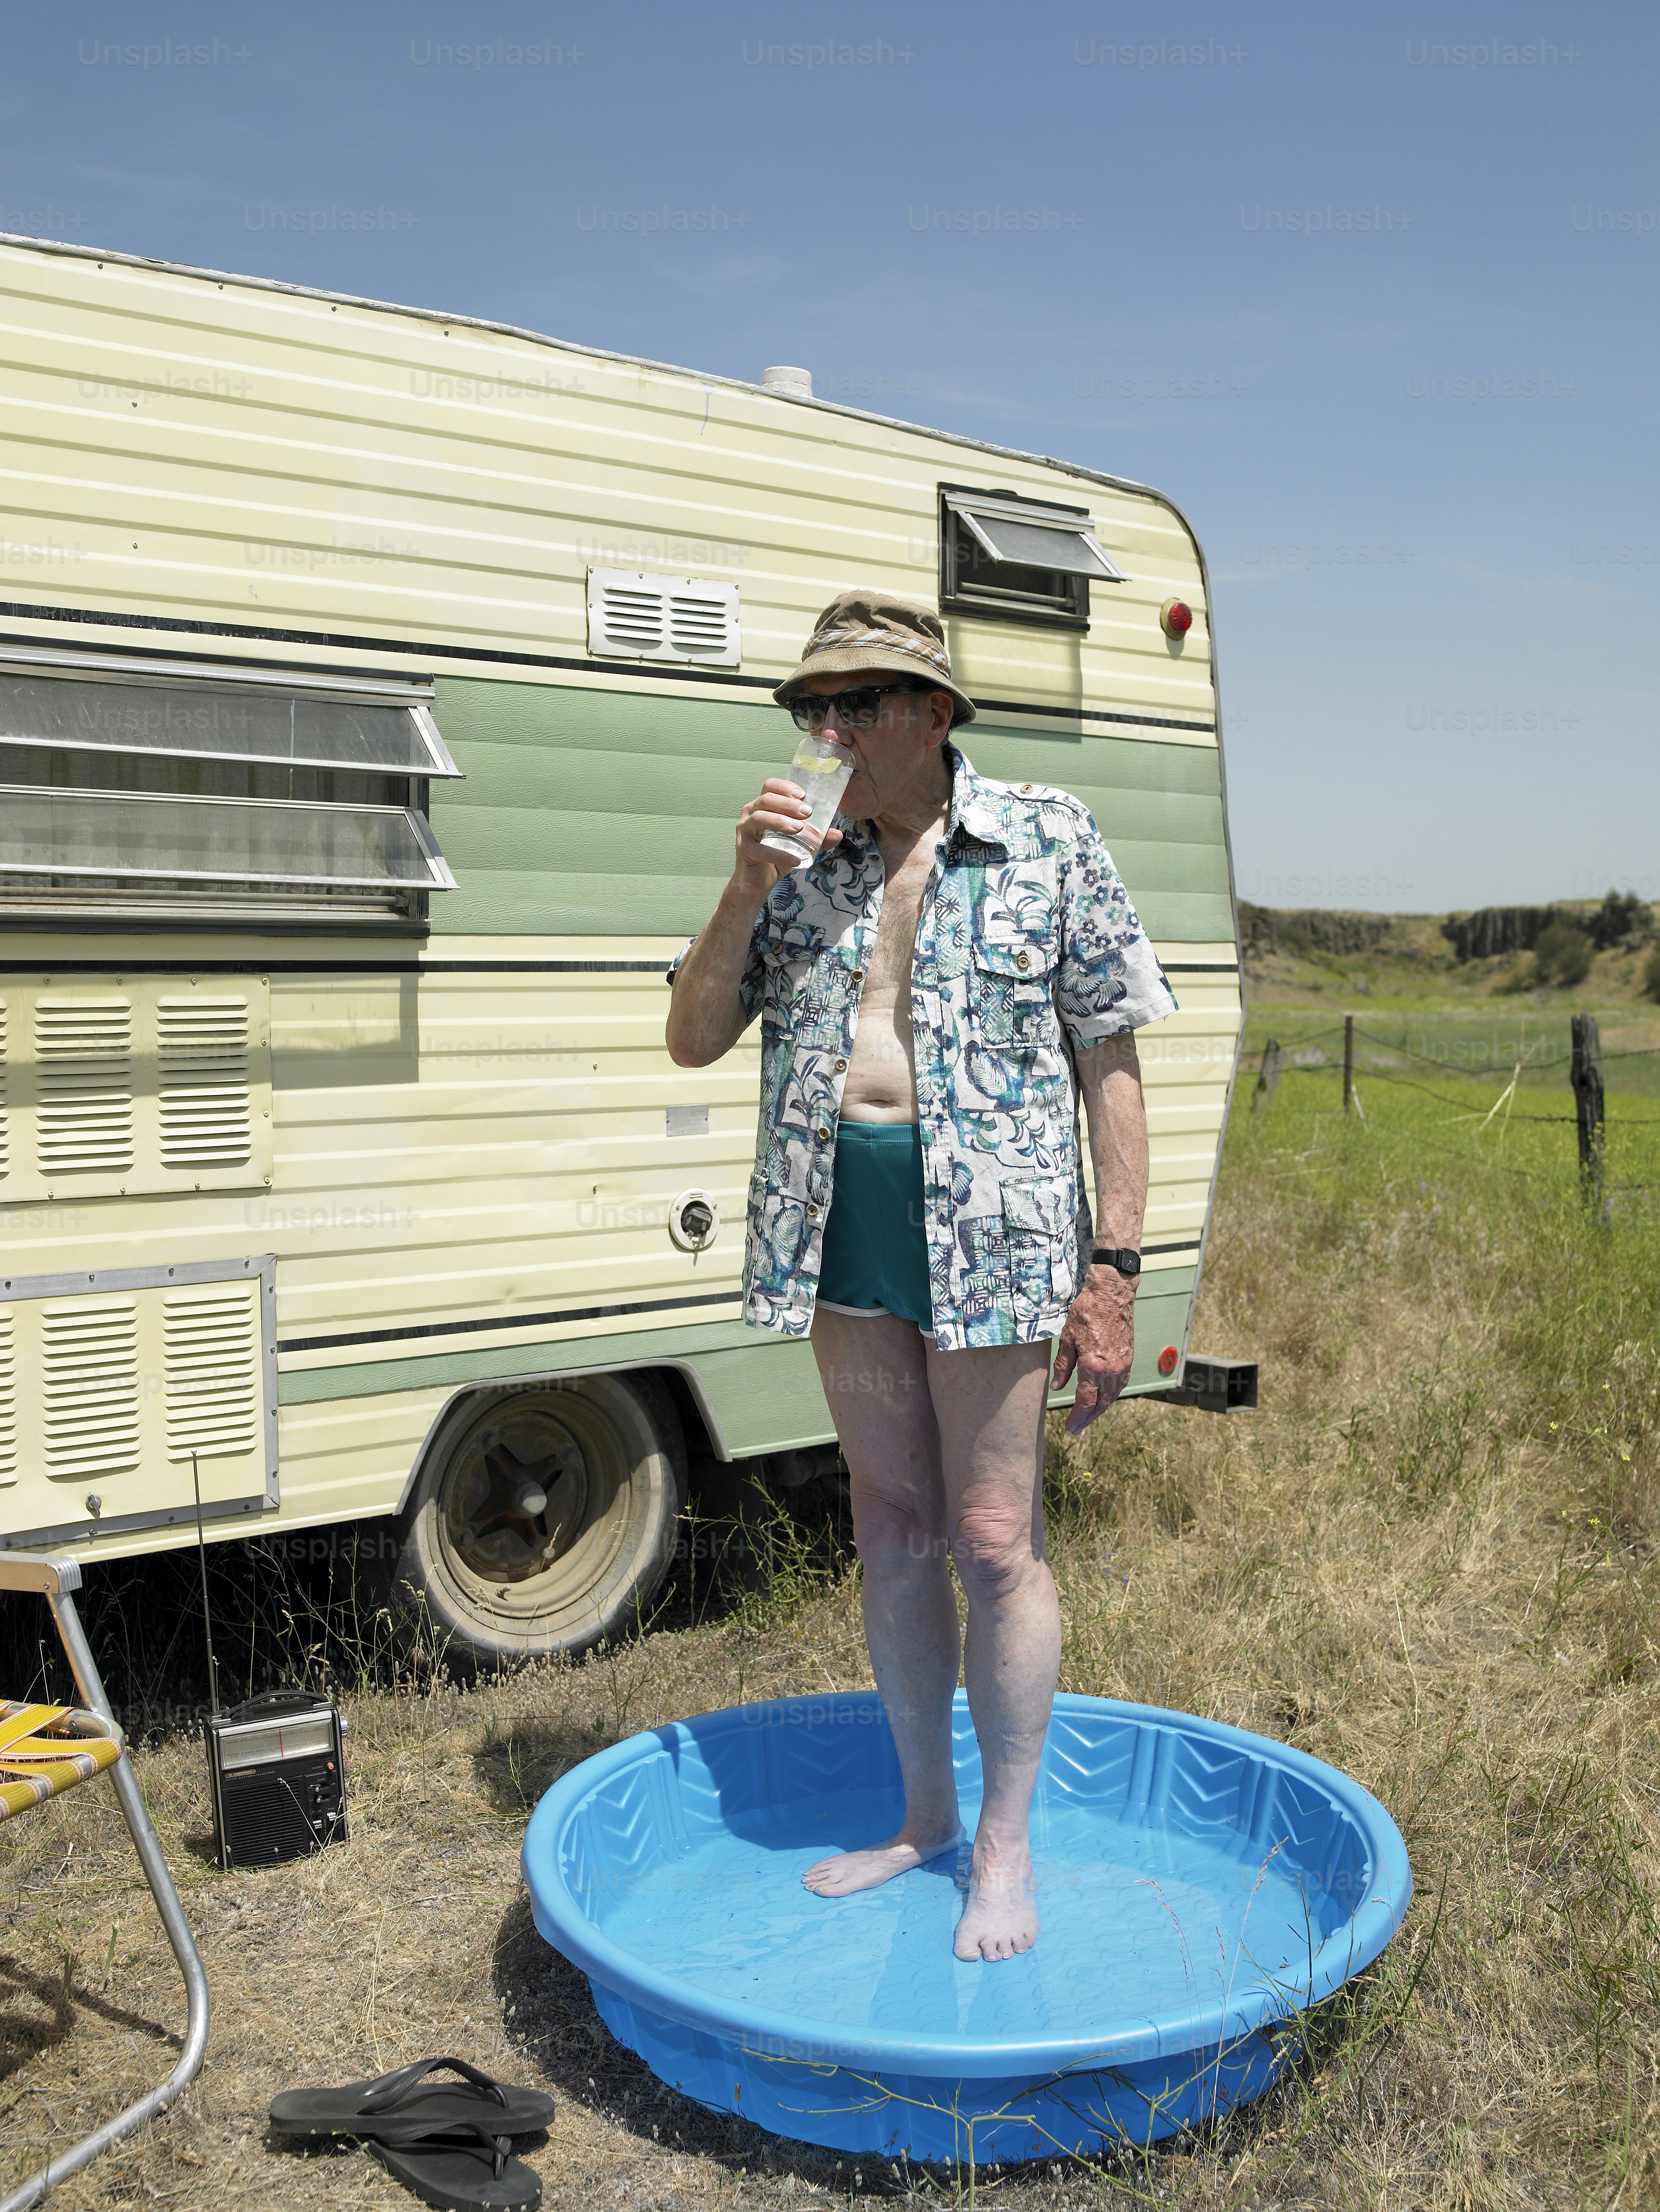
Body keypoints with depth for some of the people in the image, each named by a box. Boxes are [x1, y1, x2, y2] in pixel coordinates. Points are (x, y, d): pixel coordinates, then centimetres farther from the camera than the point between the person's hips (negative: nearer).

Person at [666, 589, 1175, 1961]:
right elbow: (694, 1042, 7)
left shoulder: (1048, 840, -2)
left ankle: (1007, 1849, 20)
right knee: (891, 1531, 13)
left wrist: (1113, 1269, -9)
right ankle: (926, 1818, 30)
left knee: (995, 1541, 1)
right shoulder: (806, 866, 8)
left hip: (987, 1224, -4)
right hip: (841, 1222, 4)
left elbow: (1110, 1064, -3)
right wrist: (747, 893, -9)